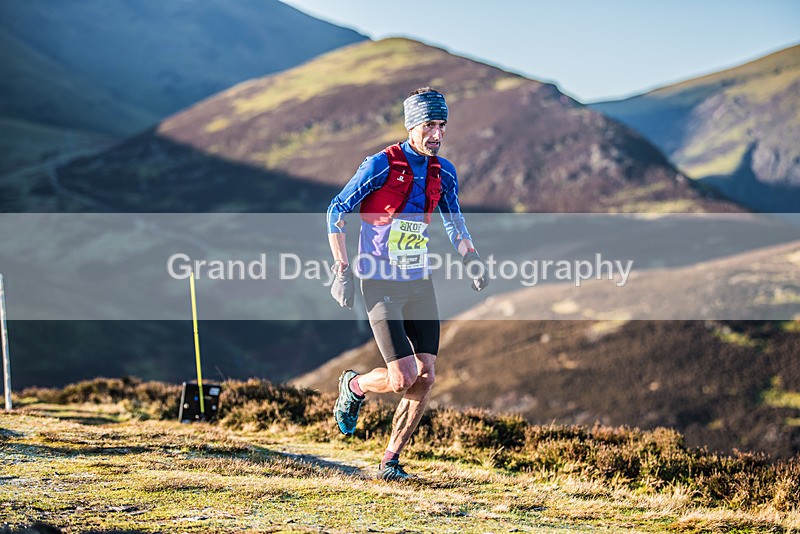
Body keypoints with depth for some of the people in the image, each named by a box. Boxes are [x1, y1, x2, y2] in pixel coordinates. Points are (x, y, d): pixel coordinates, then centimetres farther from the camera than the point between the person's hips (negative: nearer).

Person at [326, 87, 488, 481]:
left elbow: (453, 219, 22)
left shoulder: (443, 172, 5)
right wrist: (342, 270, -15)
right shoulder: (380, 165, -13)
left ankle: (391, 459, 11)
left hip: (420, 285, 6)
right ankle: (354, 386, 20)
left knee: (426, 375, -2)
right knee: (403, 378, -13)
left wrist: (471, 260, 8)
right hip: (380, 285, -6)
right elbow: (336, 211, -9)